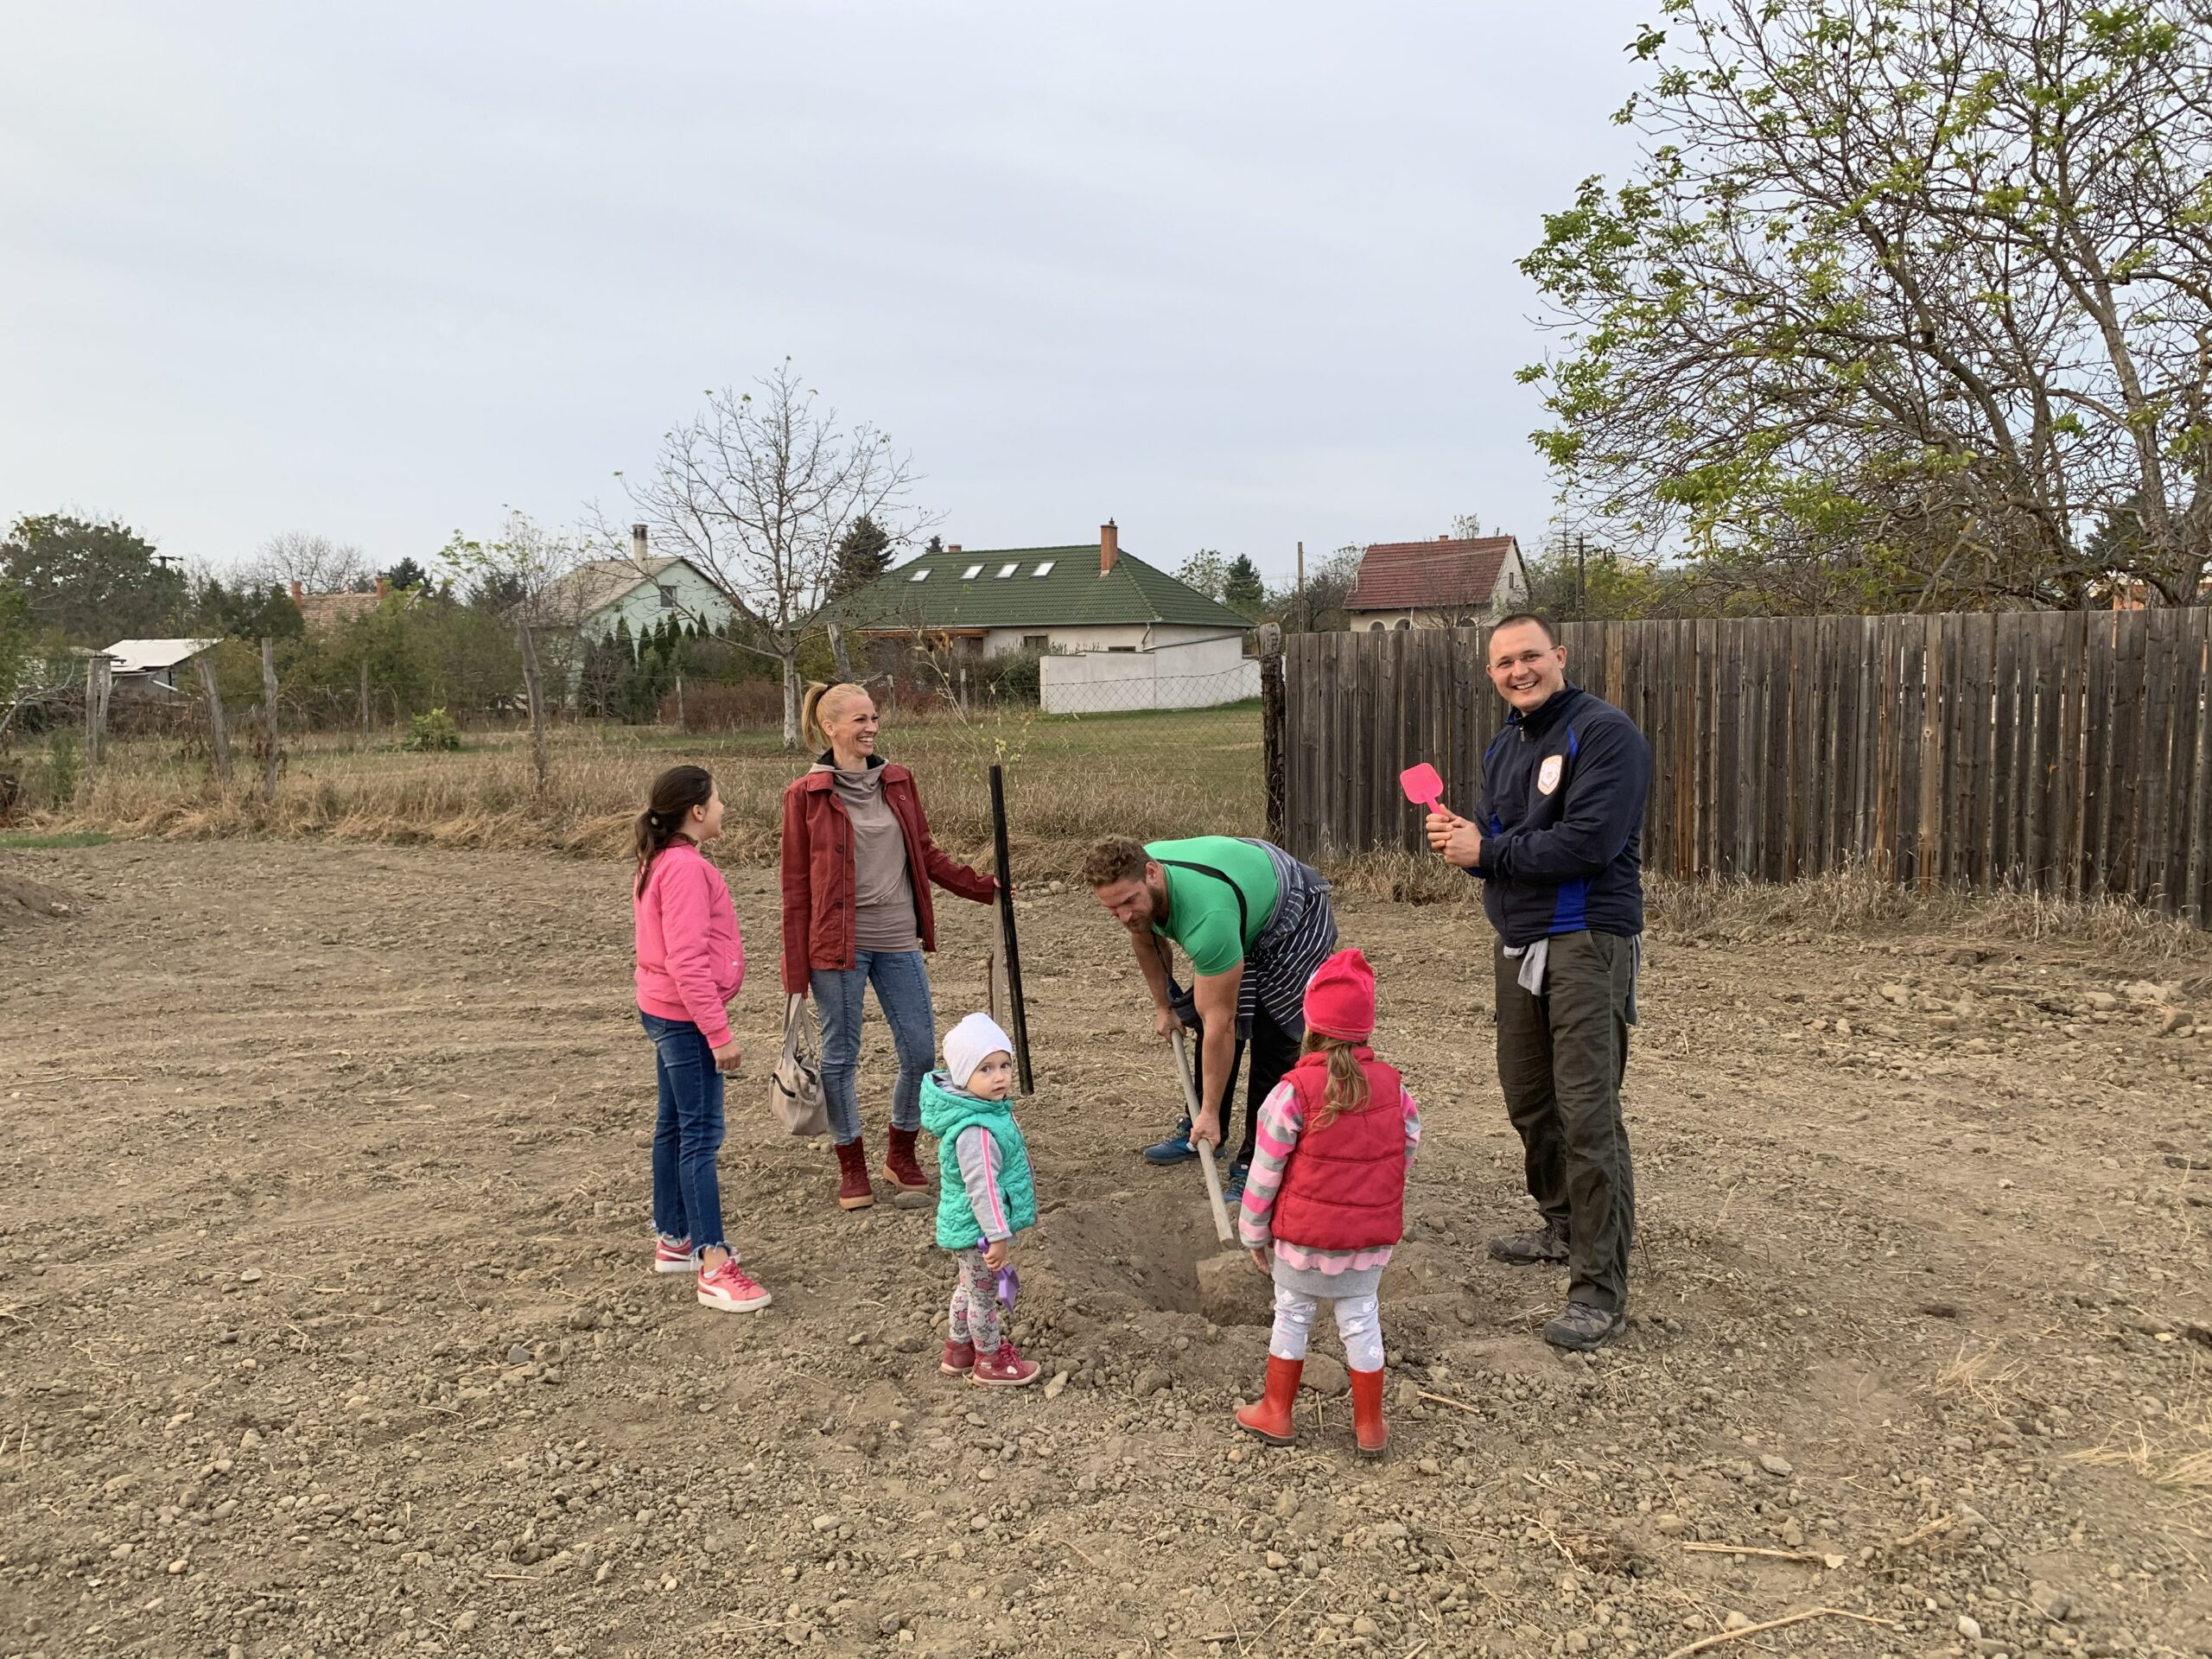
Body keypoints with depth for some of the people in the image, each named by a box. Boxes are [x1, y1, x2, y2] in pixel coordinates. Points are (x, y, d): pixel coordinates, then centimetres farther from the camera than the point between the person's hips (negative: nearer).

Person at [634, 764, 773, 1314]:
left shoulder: (659, 862, 12)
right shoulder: (686, 867, -20)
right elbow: (687, 961, -24)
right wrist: (719, 1032, -22)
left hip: (664, 1013, 11)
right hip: (686, 1018, -11)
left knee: (674, 1126, 17)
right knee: (701, 1135, -9)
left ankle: (673, 1240, 29)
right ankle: (715, 1270, -6)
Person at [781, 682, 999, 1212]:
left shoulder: (898, 782, 7)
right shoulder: (805, 795, -5)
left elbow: (926, 855, 16)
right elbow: (796, 887, -4)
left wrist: (983, 887, 9)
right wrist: (796, 969, -5)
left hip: (899, 941, 4)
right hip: (838, 946, -4)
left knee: (921, 1050, 6)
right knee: (841, 1057, 6)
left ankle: (901, 1155, 27)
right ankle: (853, 1168, 24)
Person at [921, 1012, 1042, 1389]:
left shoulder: (990, 1108, 1)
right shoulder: (976, 1131, -32)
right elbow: (981, 1187, -30)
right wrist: (998, 1235, -24)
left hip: (967, 1227, 10)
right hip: (978, 1229, -10)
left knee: (970, 1286, 25)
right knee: (983, 1293, 10)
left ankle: (958, 1350, 42)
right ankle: (991, 1361, 29)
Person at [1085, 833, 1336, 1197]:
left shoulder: (1206, 917, -44)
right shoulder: (1131, 877, -21)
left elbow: (1220, 1022, -37)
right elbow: (1145, 939, 5)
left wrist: (1211, 1112, -30)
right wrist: (1163, 1007, 11)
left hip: (1295, 920, -8)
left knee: (1271, 1041, -15)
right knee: (1208, 1024, 9)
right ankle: (1199, 1130, 26)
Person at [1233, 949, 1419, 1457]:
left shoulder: (1294, 1091, -17)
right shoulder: (1393, 1087, -3)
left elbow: (1265, 1172, -11)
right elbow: (1405, 1153, 5)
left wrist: (1253, 1234, 2)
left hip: (1302, 1237, -3)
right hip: (1370, 1239, 3)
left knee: (1292, 1317, 14)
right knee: (1361, 1323, 15)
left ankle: (1276, 1413, 27)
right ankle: (1370, 1426, 25)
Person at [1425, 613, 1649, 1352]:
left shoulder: (1604, 732, -12)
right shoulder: (1504, 748, 16)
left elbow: (1587, 842, -22)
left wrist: (1486, 852, -13)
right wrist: (1459, 836, -4)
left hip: (1587, 943, -9)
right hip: (1518, 943, 9)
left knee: (1587, 1115, -10)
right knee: (1528, 1099, 18)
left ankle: (1600, 1291, -4)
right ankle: (1563, 1224, 38)